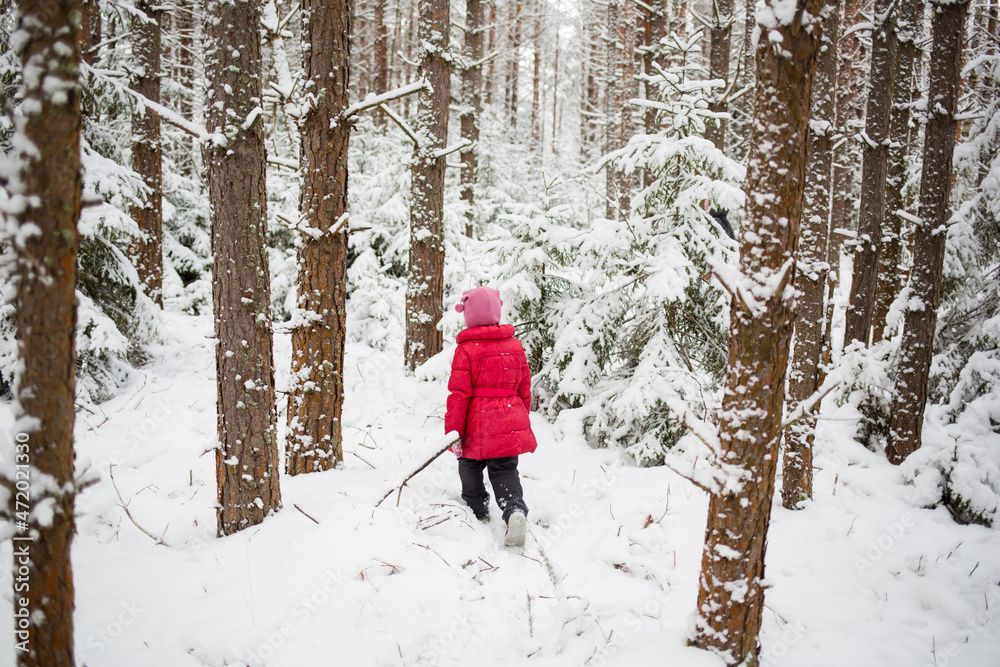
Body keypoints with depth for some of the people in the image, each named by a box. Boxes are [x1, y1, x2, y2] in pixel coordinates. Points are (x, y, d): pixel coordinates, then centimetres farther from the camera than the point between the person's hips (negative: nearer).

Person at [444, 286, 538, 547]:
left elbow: (458, 395, -13)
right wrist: (521, 420, 25)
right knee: (505, 473, 8)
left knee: (470, 468, 20)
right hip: (511, 425, 4)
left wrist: (453, 432, -7)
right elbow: (524, 390, 12)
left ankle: (478, 512, 29)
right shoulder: (515, 345, 5)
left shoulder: (466, 349, -12)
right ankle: (515, 511, -16)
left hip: (477, 427, -4)